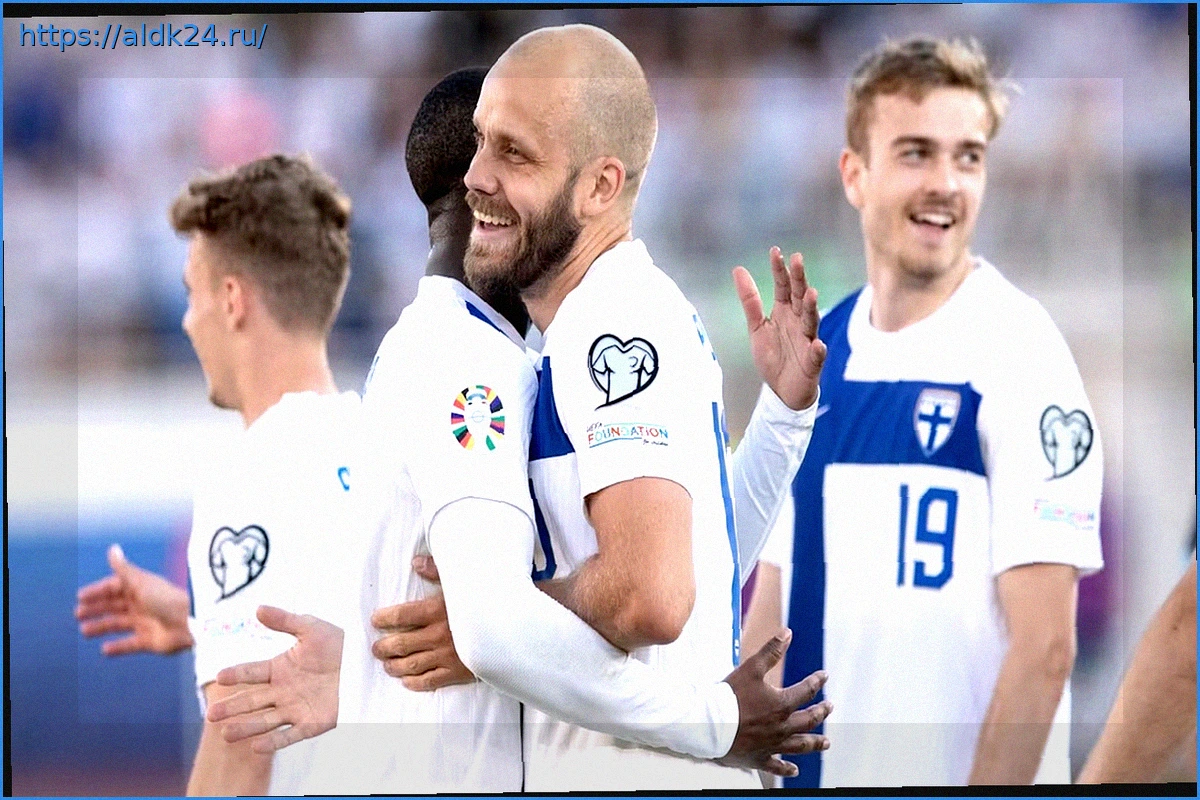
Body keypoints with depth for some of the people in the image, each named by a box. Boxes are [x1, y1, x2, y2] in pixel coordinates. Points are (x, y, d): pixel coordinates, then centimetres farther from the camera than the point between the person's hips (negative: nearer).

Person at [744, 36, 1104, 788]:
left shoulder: (1018, 351, -10)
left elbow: (1043, 643, -14)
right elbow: (774, 605, 12)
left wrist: (985, 793, -18)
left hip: (960, 775, -5)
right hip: (813, 777, 5)